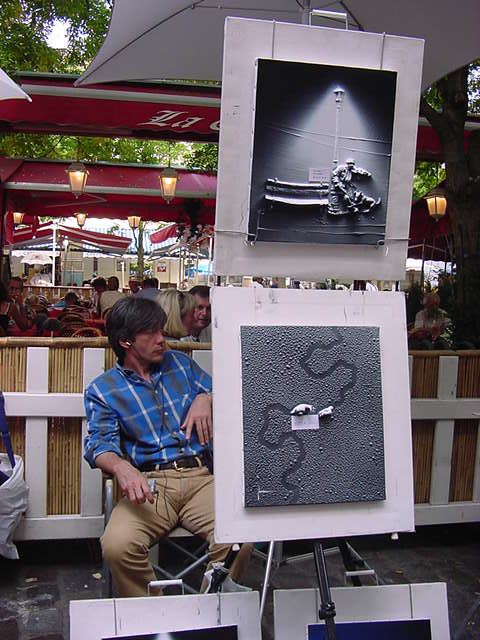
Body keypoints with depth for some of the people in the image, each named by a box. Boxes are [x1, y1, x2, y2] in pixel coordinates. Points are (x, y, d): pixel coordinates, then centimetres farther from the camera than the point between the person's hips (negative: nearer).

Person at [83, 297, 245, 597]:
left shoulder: (180, 362, 20)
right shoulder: (102, 389, 9)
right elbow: (100, 442, -6)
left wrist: (206, 399, -1)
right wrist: (121, 466, -28)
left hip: (200, 477, 2)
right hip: (150, 483, -1)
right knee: (117, 546, -31)